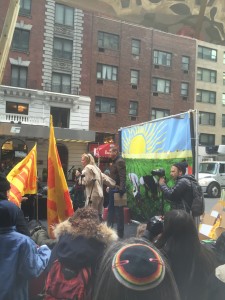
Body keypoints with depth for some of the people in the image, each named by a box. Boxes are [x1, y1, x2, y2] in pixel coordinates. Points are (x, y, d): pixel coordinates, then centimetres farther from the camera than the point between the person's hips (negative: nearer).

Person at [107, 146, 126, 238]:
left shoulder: (120, 161, -15)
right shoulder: (114, 161, 15)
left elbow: (122, 177, -22)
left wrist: (121, 190, -26)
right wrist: (109, 186, 14)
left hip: (117, 190, -10)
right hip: (113, 189, 10)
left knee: (119, 211, -1)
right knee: (110, 210, 17)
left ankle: (120, 233, 8)